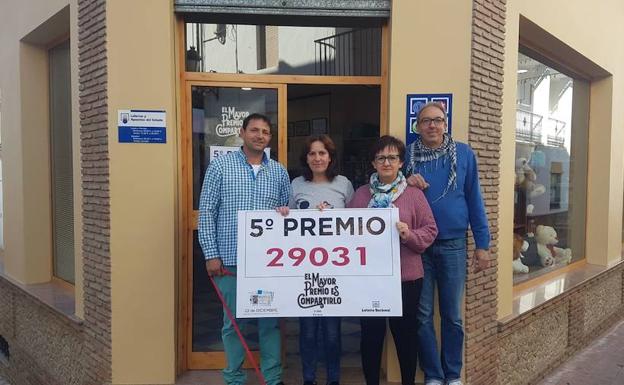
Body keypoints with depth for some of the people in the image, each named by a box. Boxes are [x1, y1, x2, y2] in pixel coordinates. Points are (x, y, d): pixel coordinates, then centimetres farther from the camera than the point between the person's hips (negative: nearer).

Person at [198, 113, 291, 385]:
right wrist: (211, 254, -7)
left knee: (270, 320, 9)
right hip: (231, 259, -2)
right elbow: (206, 212, -2)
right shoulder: (220, 165, 0)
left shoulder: (279, 172, 8)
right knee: (233, 321, 9)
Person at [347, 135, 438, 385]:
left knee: (405, 332, 11)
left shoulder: (414, 194, 0)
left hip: (406, 276, -1)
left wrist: (410, 235, -19)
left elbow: (430, 230, -2)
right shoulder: (361, 194, 7)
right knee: (371, 333, 9)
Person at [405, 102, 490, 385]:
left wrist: (482, 244, 0)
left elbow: (474, 199, 2)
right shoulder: (406, 154, 1)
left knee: (452, 314, 11)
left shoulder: (464, 153, 1)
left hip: (453, 245, 0)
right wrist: (404, 182, -14)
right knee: (423, 314, 7)